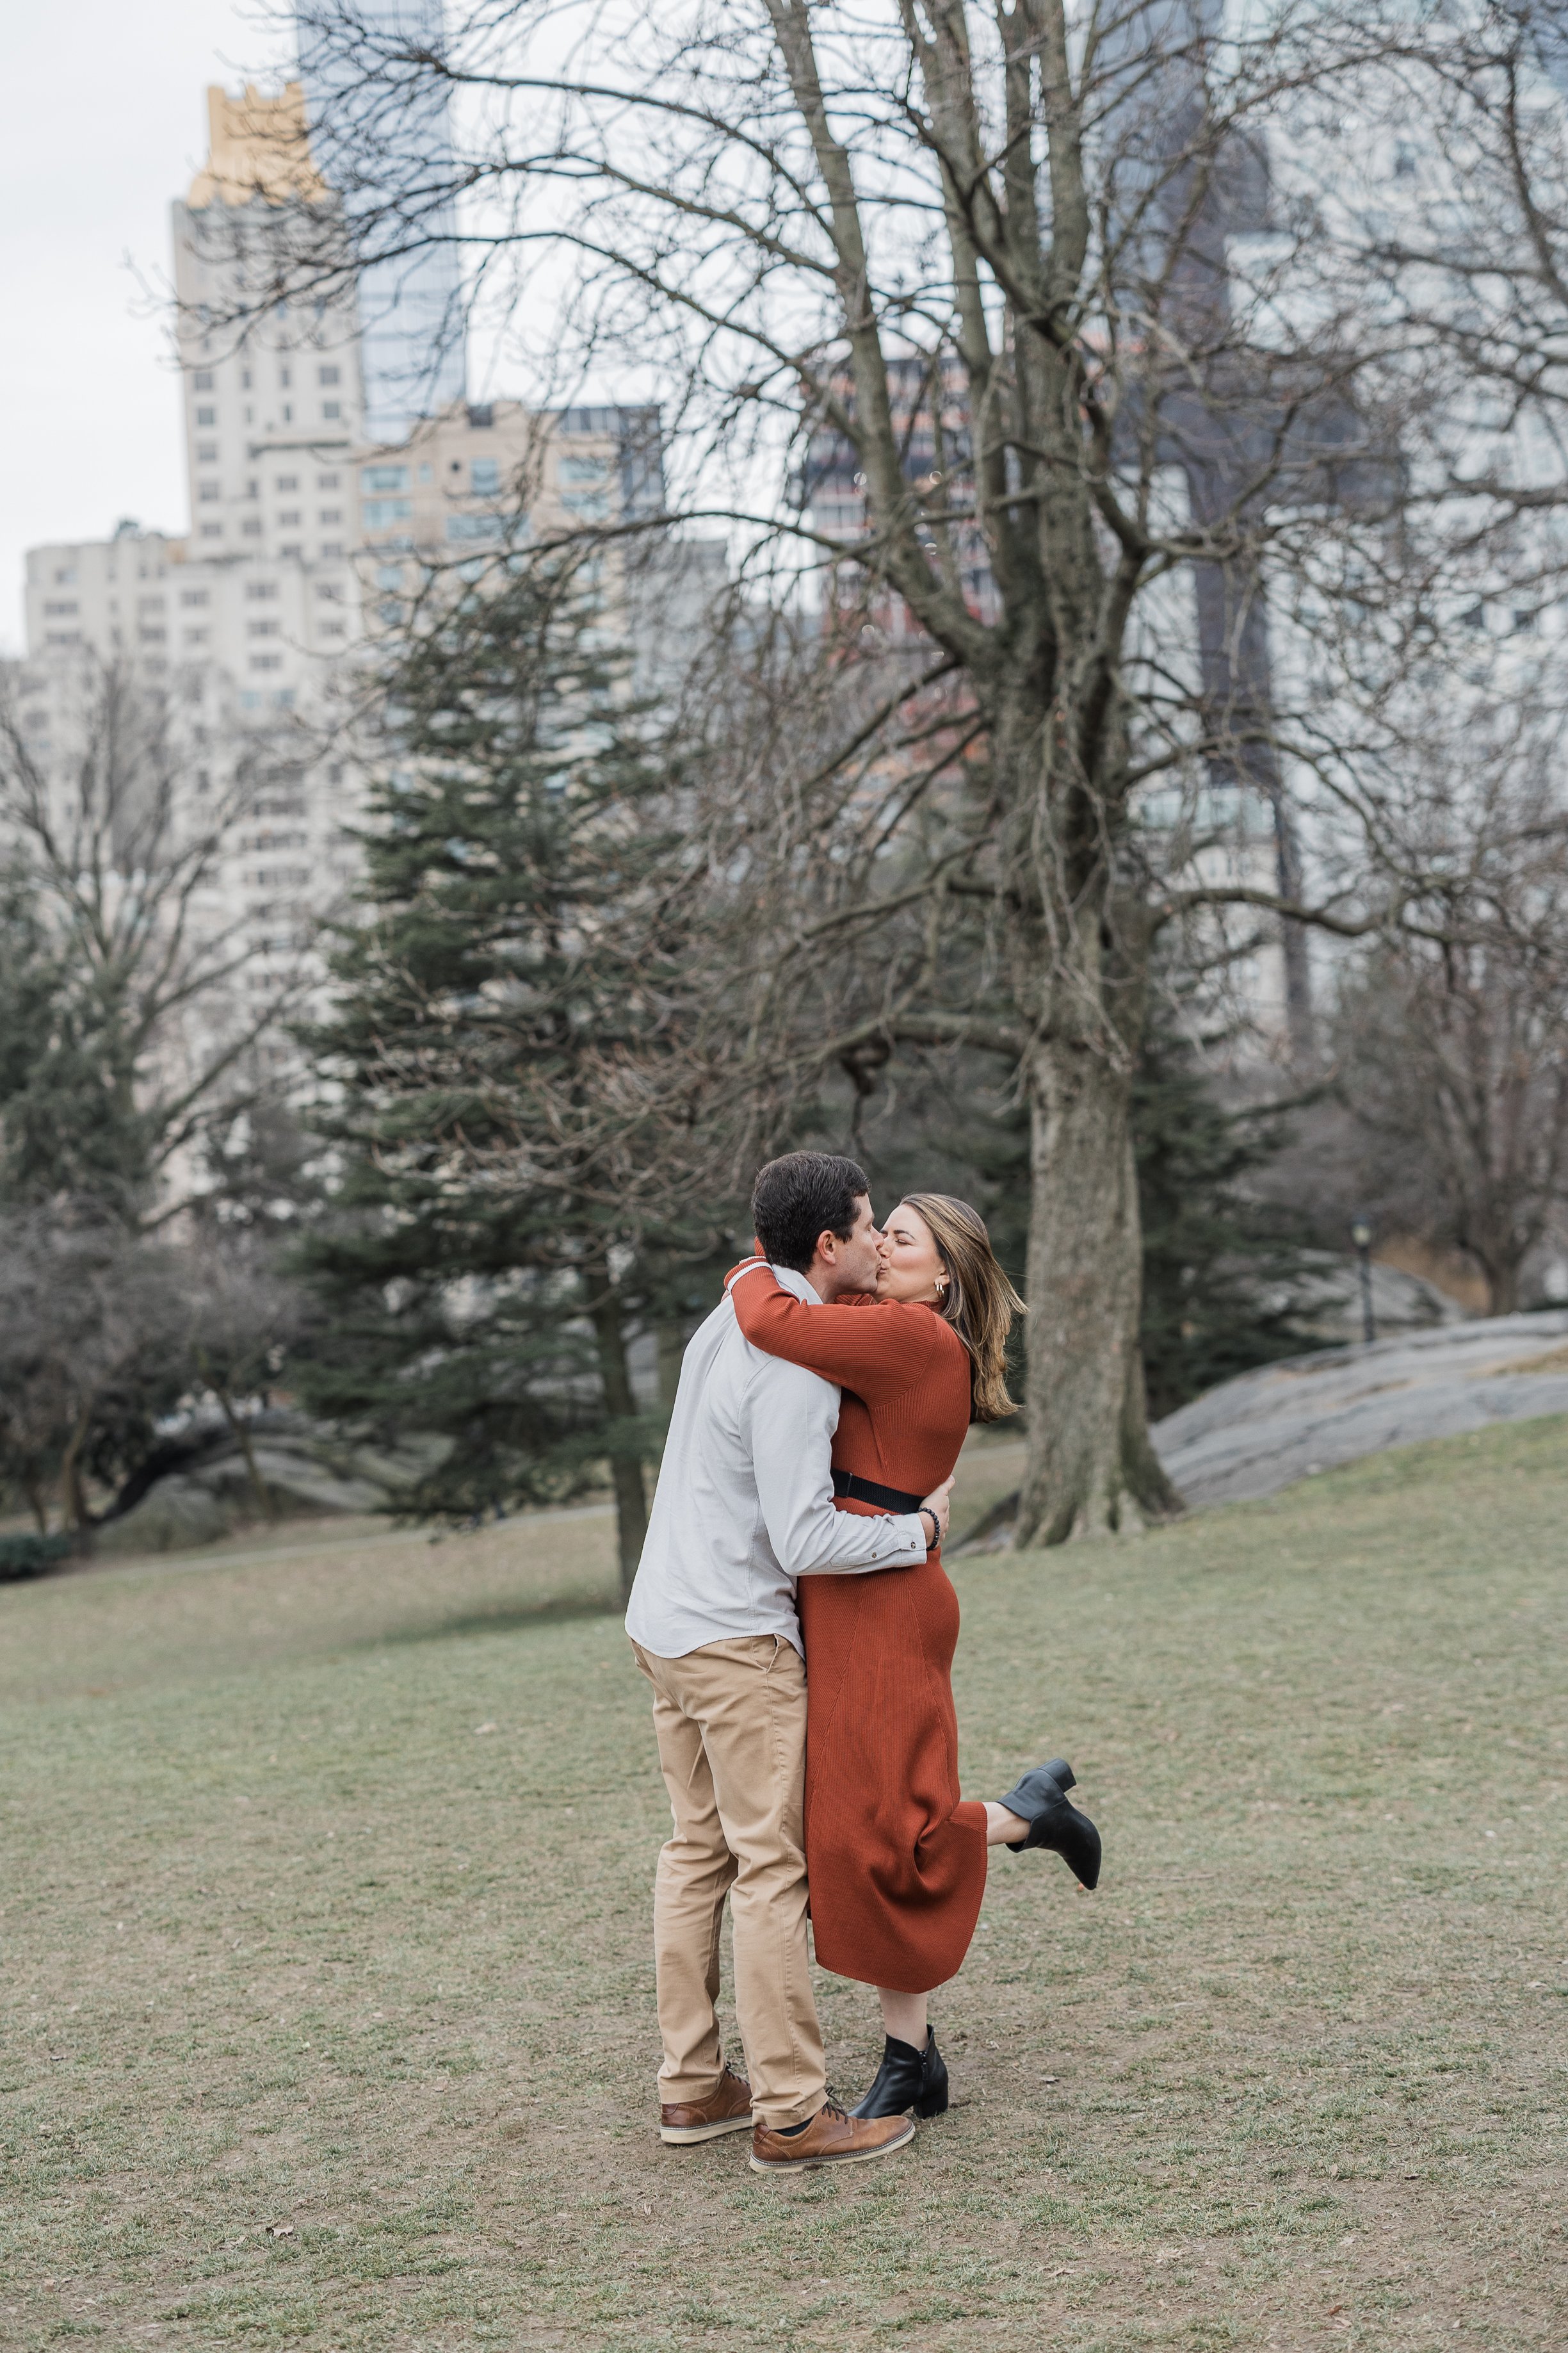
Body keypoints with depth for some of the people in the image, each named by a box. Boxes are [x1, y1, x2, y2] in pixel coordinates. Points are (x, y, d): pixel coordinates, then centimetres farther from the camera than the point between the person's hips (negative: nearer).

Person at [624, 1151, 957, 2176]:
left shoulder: (735, 1313, 11)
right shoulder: (795, 1369, -20)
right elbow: (805, 1542, -23)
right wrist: (920, 1529, -9)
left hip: (666, 1620, 10)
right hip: (738, 1638, -10)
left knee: (700, 1851, 13)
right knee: (773, 1868, -5)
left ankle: (694, 2087, 18)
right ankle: (792, 2112, -1)